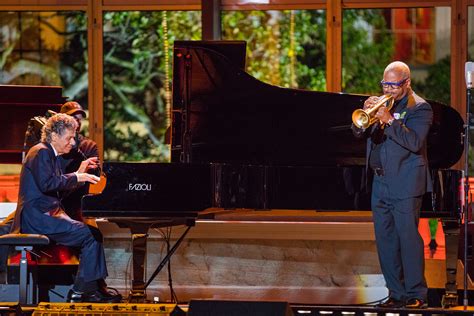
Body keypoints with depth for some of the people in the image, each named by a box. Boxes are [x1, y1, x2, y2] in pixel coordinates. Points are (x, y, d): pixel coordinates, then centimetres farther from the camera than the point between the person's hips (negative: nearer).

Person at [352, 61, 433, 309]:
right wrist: (366, 113, -10)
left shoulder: (419, 108, -6)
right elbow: (358, 132, 9)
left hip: (405, 185, -7)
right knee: (385, 240, 8)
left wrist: (390, 121, -25)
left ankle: (416, 295, -3)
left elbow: (415, 142, -19)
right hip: (380, 183, 7)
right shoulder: (382, 103, 13)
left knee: (408, 238, -8)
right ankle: (396, 294, 14)